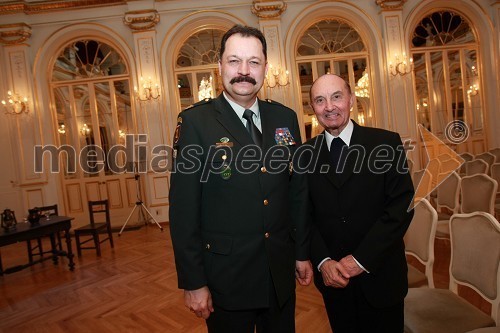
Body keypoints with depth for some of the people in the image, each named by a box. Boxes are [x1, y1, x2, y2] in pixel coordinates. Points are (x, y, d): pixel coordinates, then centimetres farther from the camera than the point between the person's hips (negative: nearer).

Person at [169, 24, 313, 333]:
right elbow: (184, 210, -11)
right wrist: (193, 282, -10)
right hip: (226, 277, -3)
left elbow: (298, 191, 6)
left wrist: (303, 252, 9)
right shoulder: (195, 121, -11)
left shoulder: (286, 118, 1)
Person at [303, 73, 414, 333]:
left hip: (379, 276, -1)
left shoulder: (387, 143, -8)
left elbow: (402, 205, -12)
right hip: (331, 278, 2)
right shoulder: (306, 153, -2)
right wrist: (323, 262, -12)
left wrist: (361, 259, -15)